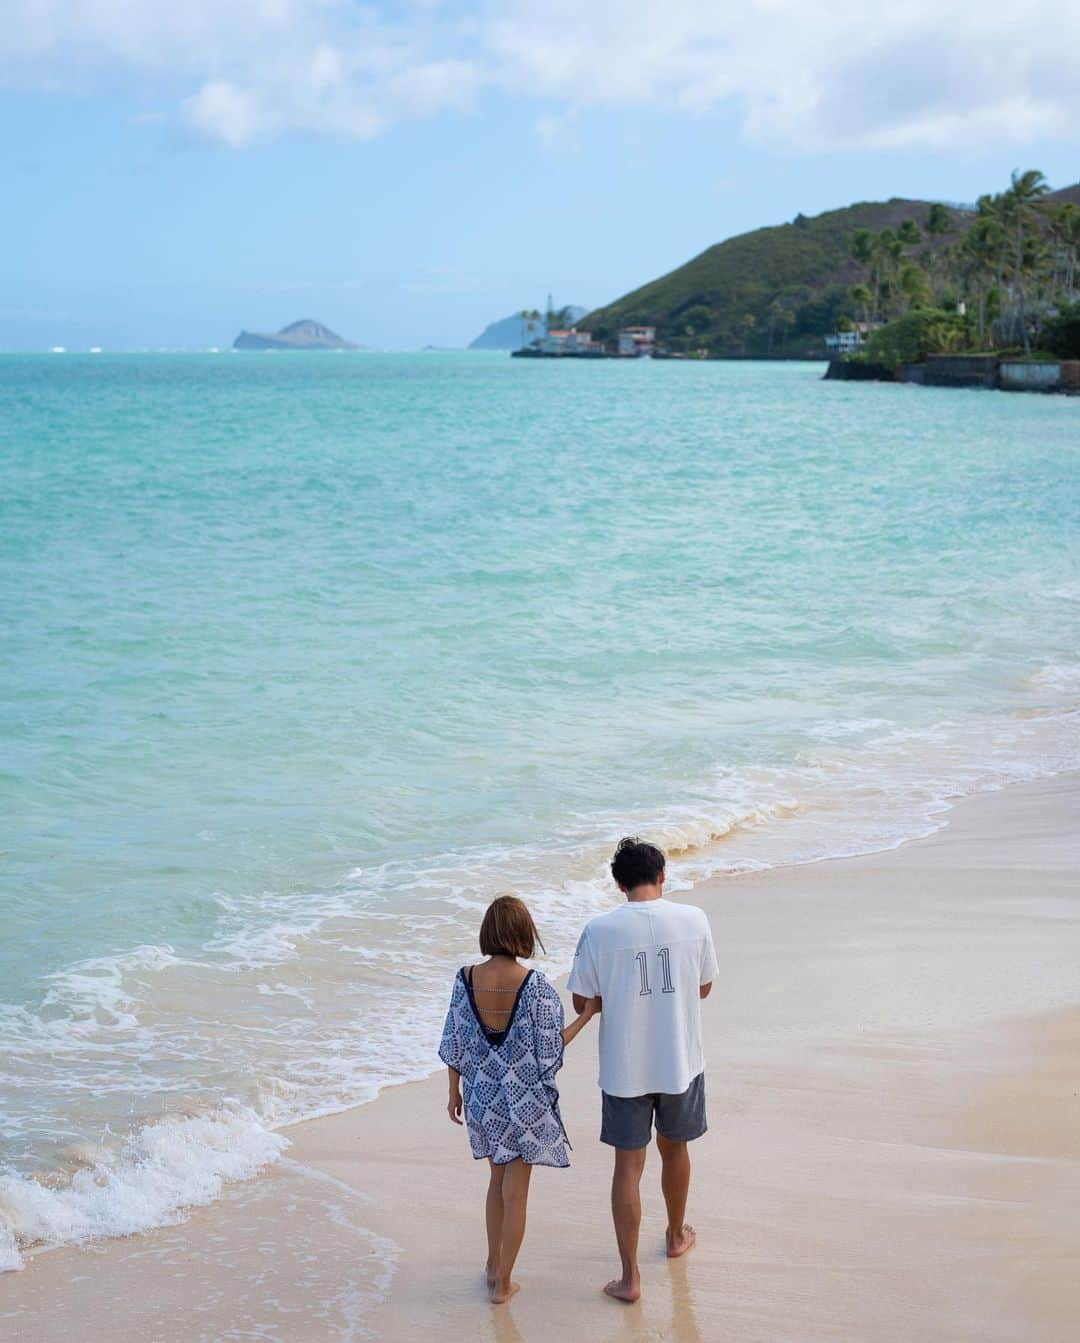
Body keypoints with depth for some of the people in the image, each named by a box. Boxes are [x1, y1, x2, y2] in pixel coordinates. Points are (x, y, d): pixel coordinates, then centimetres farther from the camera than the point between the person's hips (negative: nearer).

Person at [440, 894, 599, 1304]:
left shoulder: (465, 980, -10)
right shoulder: (535, 986, -21)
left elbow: (453, 1044, -1)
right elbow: (549, 1051, -15)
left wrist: (455, 1093, 13)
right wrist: (586, 1015, -4)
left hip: (483, 1098, 4)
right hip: (526, 1102, -4)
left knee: (498, 1177, 25)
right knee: (515, 1193, 10)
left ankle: (494, 1265, 35)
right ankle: (503, 1284, 19)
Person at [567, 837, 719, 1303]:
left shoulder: (599, 930, -13)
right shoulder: (693, 919, -9)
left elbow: (582, 1002, -5)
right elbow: (703, 988, 4)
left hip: (624, 1068, -2)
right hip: (680, 1062, 2)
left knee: (628, 1165, 7)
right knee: (674, 1148, 24)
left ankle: (630, 1277, 9)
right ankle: (677, 1235, 46)